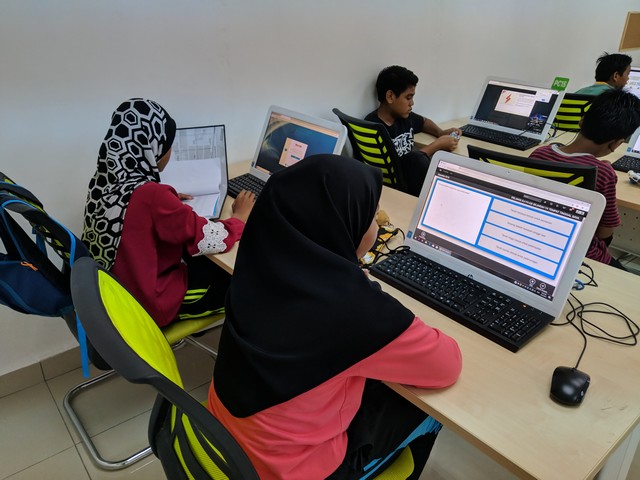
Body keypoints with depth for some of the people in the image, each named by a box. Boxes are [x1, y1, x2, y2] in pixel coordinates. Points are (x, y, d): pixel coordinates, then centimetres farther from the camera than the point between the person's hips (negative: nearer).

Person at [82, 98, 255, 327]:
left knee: (206, 260, 21)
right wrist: (240, 215, -7)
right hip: (150, 304, -8)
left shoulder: (102, 181, -7)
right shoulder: (151, 195, -31)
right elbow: (214, 240, -24)